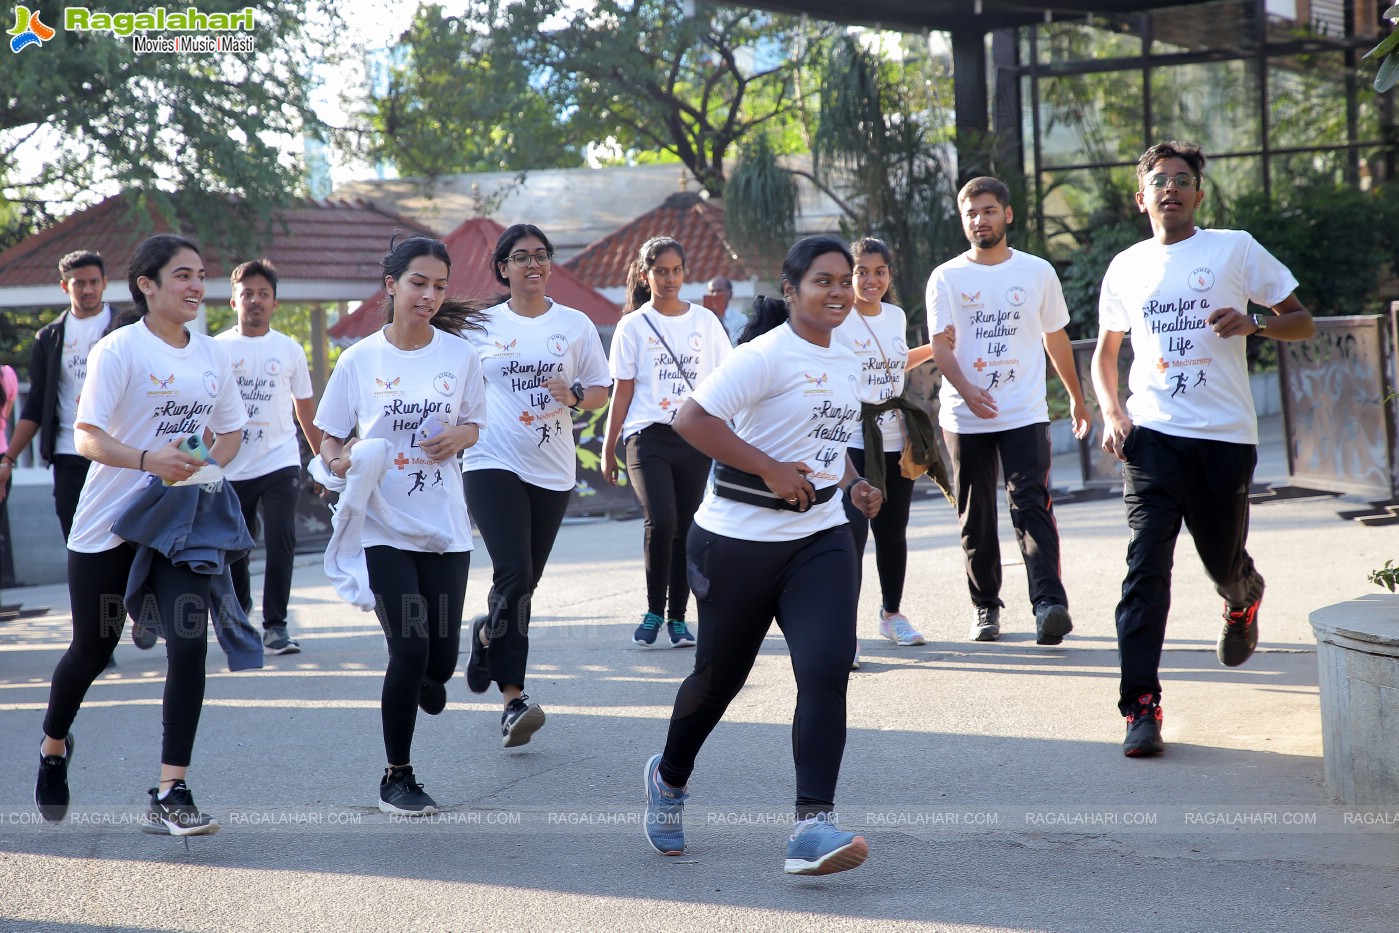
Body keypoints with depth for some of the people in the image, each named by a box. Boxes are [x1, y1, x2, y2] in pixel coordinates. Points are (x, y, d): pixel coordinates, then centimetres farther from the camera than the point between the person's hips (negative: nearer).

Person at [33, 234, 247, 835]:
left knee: (189, 645, -13)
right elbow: (86, 436, -18)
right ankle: (53, 749, 41)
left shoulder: (212, 354, 7)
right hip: (108, 524, -4)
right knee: (92, 649, 11)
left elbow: (231, 430, 19)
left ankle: (170, 797, -10)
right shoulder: (119, 350, -10)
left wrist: (205, 465, -2)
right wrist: (148, 459, -35)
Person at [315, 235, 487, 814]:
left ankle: (422, 680, 44)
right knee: (410, 649, -10)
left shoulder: (459, 355, 1)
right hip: (385, 526, -2)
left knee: (440, 659, 3)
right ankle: (397, 778, 8)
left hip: (446, 526, 2)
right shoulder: (360, 360, -3)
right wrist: (339, 460, -17)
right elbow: (328, 438, 5)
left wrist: (459, 436, -9)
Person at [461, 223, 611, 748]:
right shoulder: (481, 326, 4)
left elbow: (600, 391, 10)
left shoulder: (575, 325, 7)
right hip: (494, 463, -3)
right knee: (514, 574, -17)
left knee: (524, 583, 7)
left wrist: (574, 396, -10)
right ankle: (513, 698, -10)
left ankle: (489, 633, 35)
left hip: (552, 469, 3)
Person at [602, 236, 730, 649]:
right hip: (648, 436, -2)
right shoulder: (634, 326, 4)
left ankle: (677, 619, 12)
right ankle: (654, 612, -4)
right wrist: (608, 449, 5)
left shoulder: (705, 322, 9)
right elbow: (622, 393, 6)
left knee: (685, 529, 3)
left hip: (695, 437, 2)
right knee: (661, 522, -19)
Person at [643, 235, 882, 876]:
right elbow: (692, 419, -21)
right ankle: (669, 779, 39)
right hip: (740, 540, -6)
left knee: (827, 669, -14)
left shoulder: (846, 361, 13)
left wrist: (853, 484, 11)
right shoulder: (766, 356, -14)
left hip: (820, 538, 6)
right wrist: (770, 469, -23)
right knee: (719, 674, 10)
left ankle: (812, 825, -17)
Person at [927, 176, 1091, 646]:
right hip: (965, 418, 1)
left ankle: (1049, 603, -25)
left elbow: (1056, 338, 18)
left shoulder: (1038, 272, 7)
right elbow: (940, 345, -5)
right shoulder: (946, 278, 3)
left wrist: (1076, 397, 24)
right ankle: (985, 606, 16)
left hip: (1025, 414, -1)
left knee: (1032, 505, -15)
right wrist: (966, 390, -23)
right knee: (975, 517, 6)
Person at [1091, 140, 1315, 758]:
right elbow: (1105, 354, 22)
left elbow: (1303, 323, 6)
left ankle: (1243, 599, 50)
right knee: (1147, 563, -13)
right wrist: (1111, 412, 3)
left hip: (1225, 434, -1)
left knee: (1223, 560, 10)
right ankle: (1142, 707, -16)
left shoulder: (1235, 249, 3)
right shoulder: (1126, 268, 11)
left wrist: (1252, 323, -15)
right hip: (1153, 434, 1)